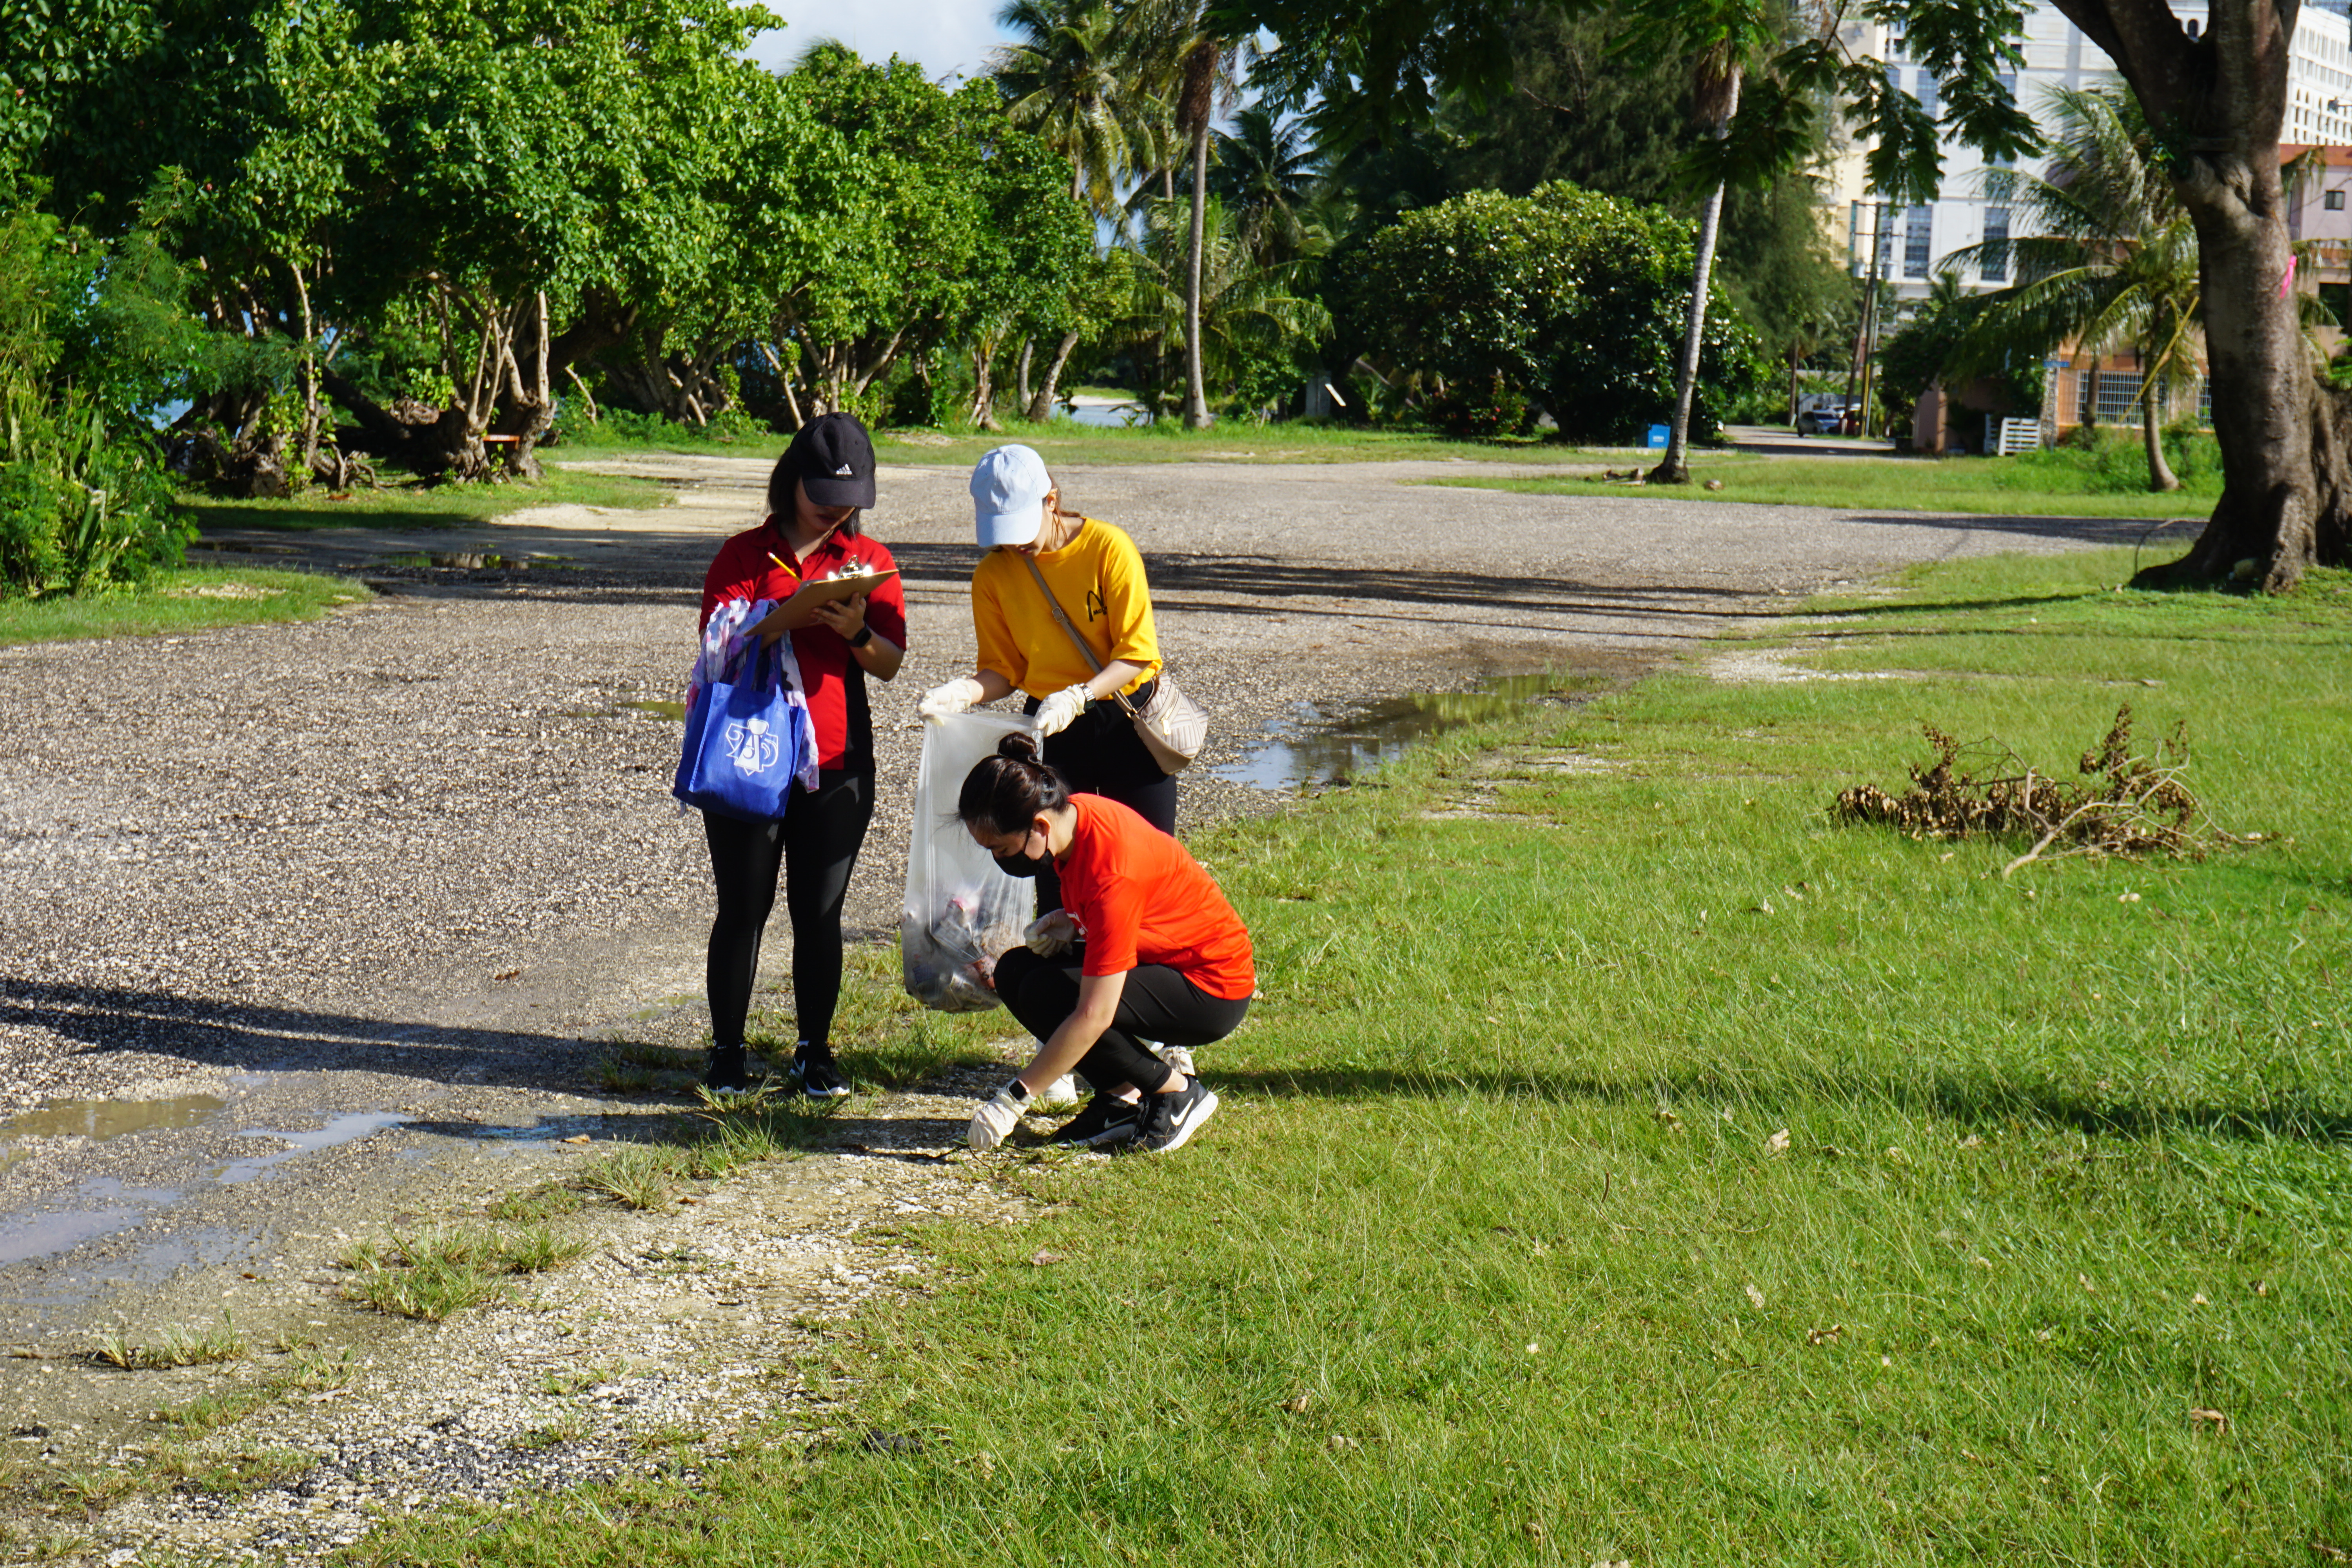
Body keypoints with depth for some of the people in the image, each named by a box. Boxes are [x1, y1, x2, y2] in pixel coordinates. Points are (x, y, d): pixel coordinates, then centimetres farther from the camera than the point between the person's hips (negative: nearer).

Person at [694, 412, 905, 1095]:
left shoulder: (869, 560, 8)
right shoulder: (745, 554, 3)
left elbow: (890, 664, 2)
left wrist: (854, 631, -19)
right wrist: (786, 618, -22)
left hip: (837, 762, 1)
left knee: (820, 913, 4)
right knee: (743, 909, 2)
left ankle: (815, 1050, 15)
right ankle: (727, 1051, 11)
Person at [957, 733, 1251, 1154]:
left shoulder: (1112, 874, -32)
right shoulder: (1072, 815, -7)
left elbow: (1094, 1016, -32)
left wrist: (1012, 1100, -27)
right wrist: (1070, 922, -6)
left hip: (1213, 992, -10)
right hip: (1162, 958, 10)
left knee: (1044, 997, -24)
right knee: (1014, 971, -4)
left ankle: (1177, 1092, -8)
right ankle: (1122, 1096, -1)